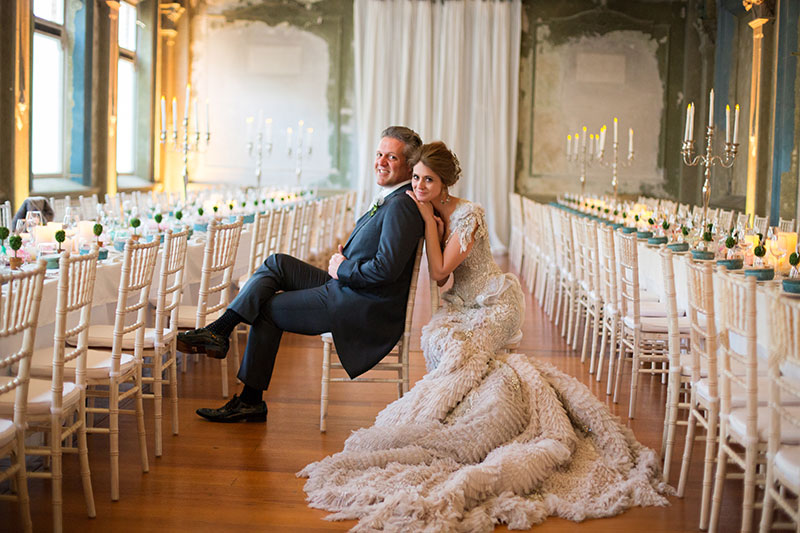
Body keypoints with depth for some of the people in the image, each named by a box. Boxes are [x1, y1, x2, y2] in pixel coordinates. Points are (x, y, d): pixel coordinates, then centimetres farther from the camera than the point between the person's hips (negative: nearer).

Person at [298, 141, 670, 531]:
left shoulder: (468, 215, -19)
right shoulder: (433, 214, 5)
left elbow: (440, 271, -22)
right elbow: (438, 276, -1)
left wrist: (429, 220, -18)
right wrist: (432, 222, -10)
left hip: (494, 305, -6)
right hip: (462, 305, 6)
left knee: (446, 343, -28)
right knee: (435, 337, -24)